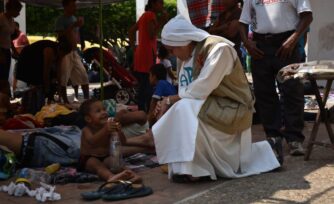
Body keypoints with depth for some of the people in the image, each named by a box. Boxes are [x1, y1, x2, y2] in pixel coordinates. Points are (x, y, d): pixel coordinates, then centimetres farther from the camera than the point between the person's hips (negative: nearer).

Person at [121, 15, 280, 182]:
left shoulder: (219, 48, -21)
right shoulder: (189, 56, 3)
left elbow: (199, 91, -27)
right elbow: (186, 93, 1)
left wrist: (169, 100, -15)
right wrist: (169, 103, -18)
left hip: (233, 110, -9)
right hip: (213, 109, 9)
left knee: (185, 110, -25)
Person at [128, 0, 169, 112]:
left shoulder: (145, 15, 21)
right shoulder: (151, 15, -7)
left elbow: (131, 30, 24)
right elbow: (152, 35, -16)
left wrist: (133, 47, 19)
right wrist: (162, 21, -13)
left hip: (141, 54, 10)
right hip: (147, 54, -10)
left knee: (143, 86, 11)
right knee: (148, 86, -13)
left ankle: (141, 112, 14)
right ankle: (148, 112, -15)